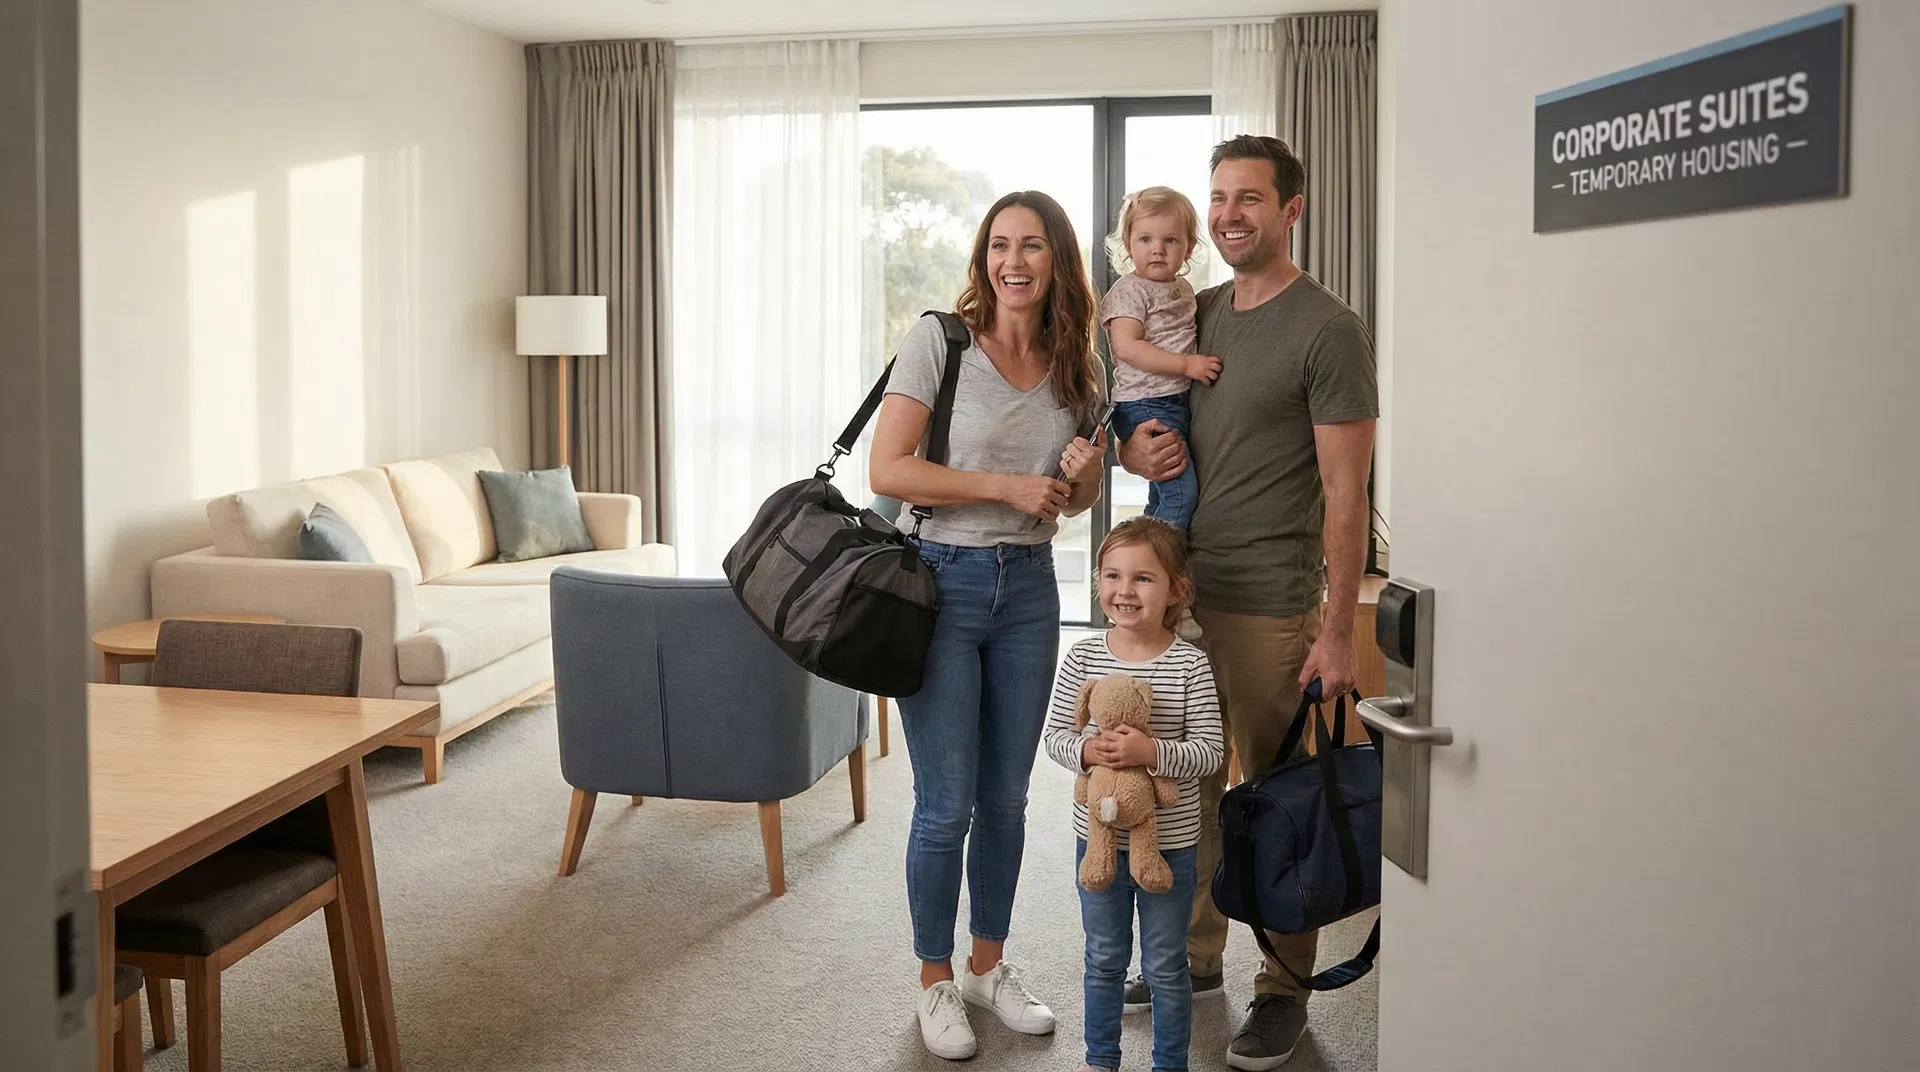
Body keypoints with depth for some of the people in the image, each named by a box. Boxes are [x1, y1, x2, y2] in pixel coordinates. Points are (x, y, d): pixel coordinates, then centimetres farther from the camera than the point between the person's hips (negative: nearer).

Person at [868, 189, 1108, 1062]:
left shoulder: (1075, 365, 7)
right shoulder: (938, 339, -9)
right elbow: (887, 470, -15)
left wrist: (1086, 471, -7)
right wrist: (1005, 485, -18)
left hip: (1029, 587, 5)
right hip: (941, 580, -5)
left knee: (1006, 798, 14)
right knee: (947, 804, 1)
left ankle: (988, 967, 33)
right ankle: (936, 982, 21)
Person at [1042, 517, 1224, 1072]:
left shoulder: (1189, 664, -13)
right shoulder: (1082, 658, -5)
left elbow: (1210, 750, -14)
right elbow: (1055, 734, -1)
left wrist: (1153, 752, -29)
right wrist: (1085, 750, -22)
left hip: (1170, 842, -2)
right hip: (1098, 837, 2)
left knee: (1165, 966, 13)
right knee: (1104, 959, 20)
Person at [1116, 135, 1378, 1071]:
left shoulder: (1327, 330, -8)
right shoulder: (1194, 314, 12)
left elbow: (1344, 493, -10)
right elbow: (1134, 411, 23)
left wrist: (1338, 632, -14)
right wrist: (1129, 448, -2)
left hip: (1269, 607, -6)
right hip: (1176, 590, 6)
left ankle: (1285, 989, 19)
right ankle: (1192, 955, 30)